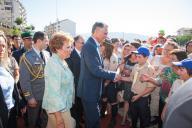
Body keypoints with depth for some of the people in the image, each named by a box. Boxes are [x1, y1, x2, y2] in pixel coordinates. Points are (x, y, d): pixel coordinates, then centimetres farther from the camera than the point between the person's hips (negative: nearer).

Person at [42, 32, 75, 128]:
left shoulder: (61, 62, 7)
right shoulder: (53, 64, -21)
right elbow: (53, 92, -24)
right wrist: (58, 116, -23)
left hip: (63, 105, 8)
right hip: (58, 108, -8)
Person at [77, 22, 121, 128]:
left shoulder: (94, 45, 9)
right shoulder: (90, 46, -22)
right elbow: (95, 70, -29)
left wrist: (112, 76, 5)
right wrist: (114, 75, -16)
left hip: (93, 89, 10)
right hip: (89, 90, -10)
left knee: (94, 118, 22)